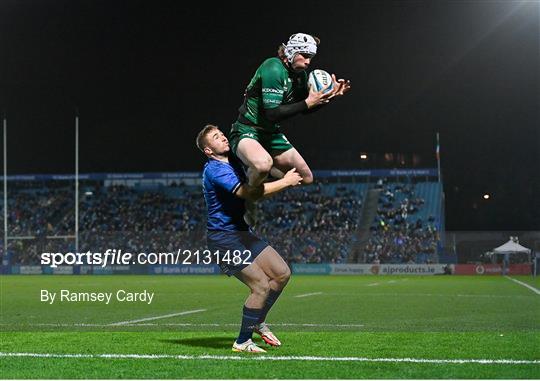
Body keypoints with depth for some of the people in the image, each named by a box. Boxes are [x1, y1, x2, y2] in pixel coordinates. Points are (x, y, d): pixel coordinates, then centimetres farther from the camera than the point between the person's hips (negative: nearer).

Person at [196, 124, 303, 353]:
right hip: (223, 238, -9)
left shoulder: (233, 162, 12)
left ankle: (257, 322, 23)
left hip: (241, 232, 9)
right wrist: (285, 182, -22)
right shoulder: (214, 169, -18)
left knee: (282, 273, 5)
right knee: (261, 286, -13)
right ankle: (242, 342, 1)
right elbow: (249, 193, -29)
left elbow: (254, 193, 22)